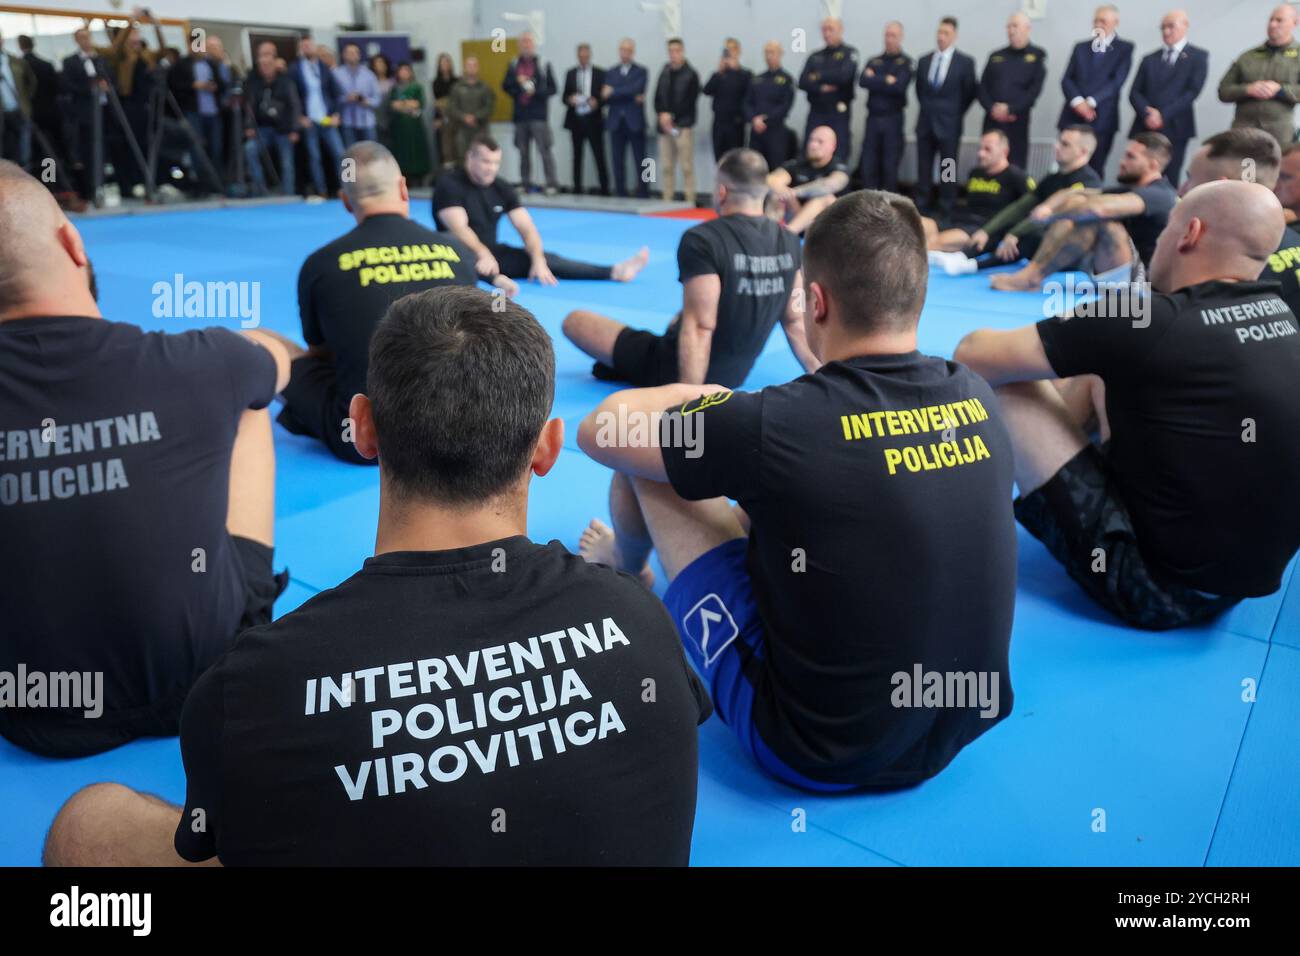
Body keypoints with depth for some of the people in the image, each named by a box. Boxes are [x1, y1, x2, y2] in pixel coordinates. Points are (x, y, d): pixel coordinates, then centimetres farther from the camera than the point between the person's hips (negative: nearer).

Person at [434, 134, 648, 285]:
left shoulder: (501, 187, 3)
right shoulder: (449, 184, -14)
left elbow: (526, 227, -4)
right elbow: (458, 229, -28)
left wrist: (538, 261, -22)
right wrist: (482, 254, -47)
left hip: (491, 251, 5)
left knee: (546, 259, -12)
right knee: (470, 261, -42)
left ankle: (615, 271, -21)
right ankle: (500, 280, -76)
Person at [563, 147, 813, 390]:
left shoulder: (702, 240, -24)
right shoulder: (790, 243, -5)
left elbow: (700, 328, -28)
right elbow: (794, 320, 0)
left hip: (682, 374, -7)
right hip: (736, 374, 7)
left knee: (574, 320, 4)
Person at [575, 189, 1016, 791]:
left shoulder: (777, 423, -25)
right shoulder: (976, 399, -7)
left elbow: (600, 432, -9)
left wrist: (697, 397, 10)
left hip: (813, 752, -6)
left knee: (646, 464, 3)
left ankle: (624, 565, 39)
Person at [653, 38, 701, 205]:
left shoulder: (691, 74, -1)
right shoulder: (664, 73, 13)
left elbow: (690, 102, -8)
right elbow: (658, 98, 10)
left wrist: (671, 117, -12)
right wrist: (661, 116, -8)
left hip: (683, 126, -4)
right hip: (664, 126, 4)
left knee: (686, 166, -5)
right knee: (666, 166, 4)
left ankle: (690, 201, -2)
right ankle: (667, 201, 9)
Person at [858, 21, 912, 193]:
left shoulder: (905, 62, 2)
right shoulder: (873, 61, 14)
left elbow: (899, 86, -14)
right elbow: (862, 81, -3)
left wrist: (875, 80, -6)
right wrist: (886, 81, -10)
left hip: (893, 119, -3)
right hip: (872, 118, 3)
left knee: (890, 165, 0)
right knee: (868, 165, 1)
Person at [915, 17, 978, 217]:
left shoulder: (965, 62, -3)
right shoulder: (924, 61, 9)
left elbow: (971, 91, 2)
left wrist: (956, 113, 2)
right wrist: (927, 108, 14)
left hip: (949, 124, -4)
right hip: (925, 122, 4)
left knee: (947, 169, 1)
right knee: (923, 167, 6)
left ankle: (946, 209, 7)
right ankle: (920, 205, 12)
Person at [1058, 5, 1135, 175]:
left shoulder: (1124, 48, 6)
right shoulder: (1080, 47, 17)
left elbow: (1117, 81, -6)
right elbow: (1066, 79, 6)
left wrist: (1091, 102, -16)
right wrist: (1077, 101, -12)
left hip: (1101, 119, -3)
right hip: (1072, 116, 3)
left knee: (1094, 170, -2)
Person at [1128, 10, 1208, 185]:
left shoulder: (1198, 56, 7)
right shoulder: (1149, 59, 18)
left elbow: (1193, 91, -4)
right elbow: (1134, 93, 8)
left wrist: (1163, 115, -13)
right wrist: (1147, 113, -11)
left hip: (1174, 129, -3)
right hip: (1144, 128, 3)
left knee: (1169, 182, -4)